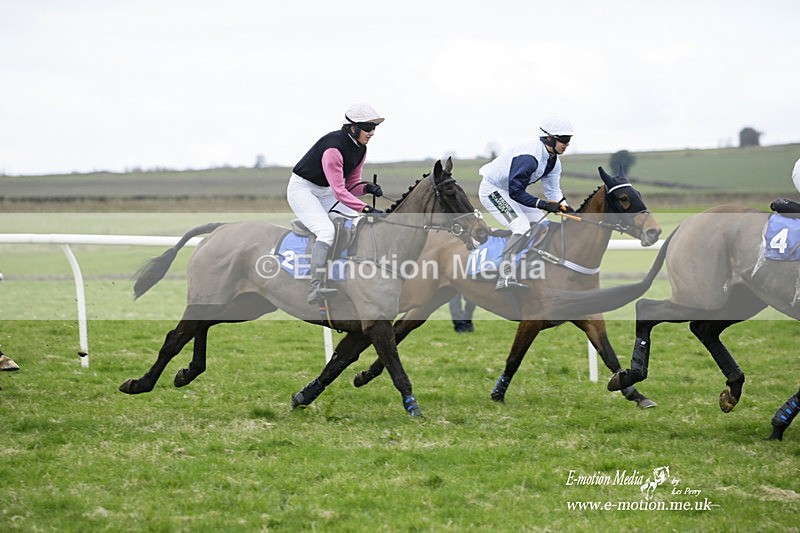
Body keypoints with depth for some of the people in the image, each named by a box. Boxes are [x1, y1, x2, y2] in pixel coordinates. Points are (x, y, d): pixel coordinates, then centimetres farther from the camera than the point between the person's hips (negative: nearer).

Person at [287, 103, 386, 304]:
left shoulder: (360, 149, 0)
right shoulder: (333, 148, -29)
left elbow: (351, 185, 7)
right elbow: (339, 191, -32)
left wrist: (367, 188, -15)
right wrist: (367, 209, -38)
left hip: (325, 192, 10)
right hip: (302, 189, -10)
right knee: (326, 231, -29)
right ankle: (315, 288, -38)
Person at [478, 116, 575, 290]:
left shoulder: (553, 162, 0)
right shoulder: (529, 157, -31)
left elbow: (553, 190, 4)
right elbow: (516, 192, -31)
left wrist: (565, 207, -15)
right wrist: (543, 204, -35)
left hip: (511, 191, 10)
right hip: (492, 190, -10)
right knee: (522, 227, -25)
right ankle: (505, 278, -34)